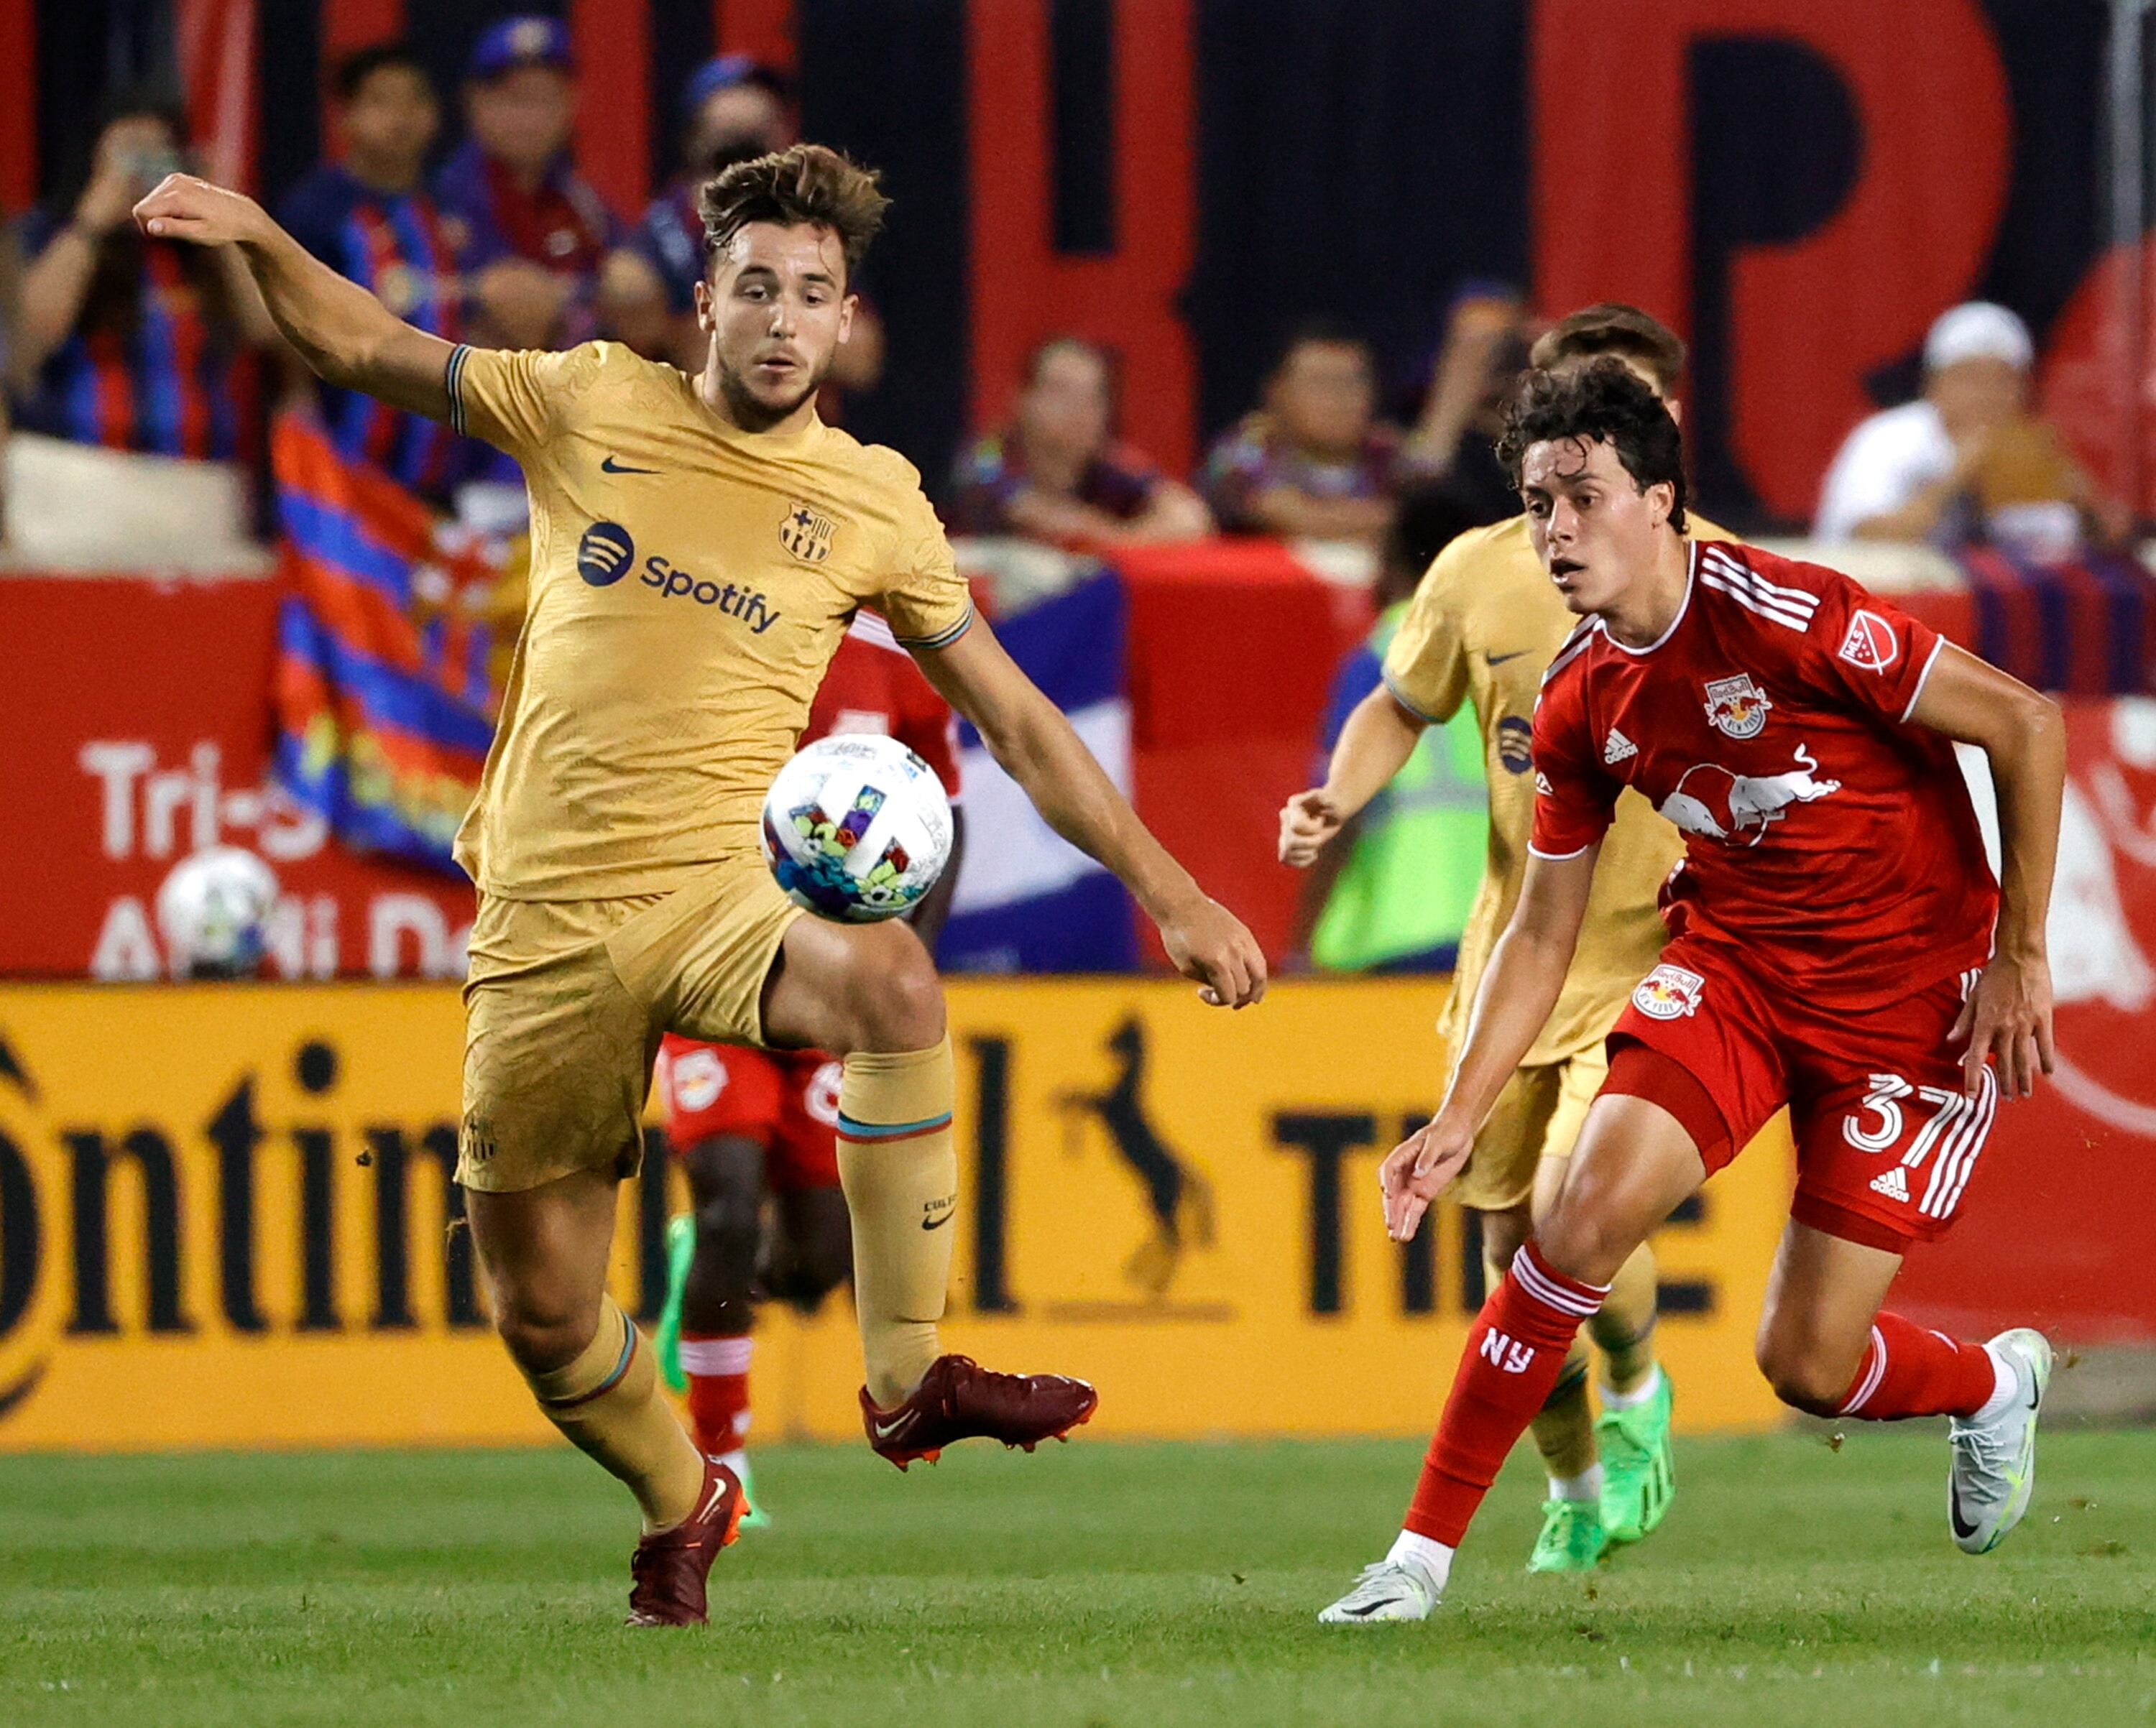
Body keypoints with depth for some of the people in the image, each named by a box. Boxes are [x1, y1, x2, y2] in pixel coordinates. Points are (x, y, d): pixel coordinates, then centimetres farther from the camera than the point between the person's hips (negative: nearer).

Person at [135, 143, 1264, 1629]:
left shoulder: (873, 503, 4)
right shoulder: (593, 407, 4)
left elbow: (1016, 721, 10)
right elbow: (360, 344, 13)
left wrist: (1171, 893, 8)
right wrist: (257, 237, -6)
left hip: (721, 893, -1)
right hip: (547, 924, 1)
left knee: (891, 981, -35)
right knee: (540, 1309, 2)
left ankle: (910, 1379, -26)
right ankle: (681, 1508, 33)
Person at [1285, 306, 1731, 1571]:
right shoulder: (1478, 574, -1)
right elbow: (1403, 707, 15)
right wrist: (1340, 799, -4)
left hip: (1656, 959, -4)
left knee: (1572, 1208, -21)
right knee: (1512, 1246, 7)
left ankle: (1639, 1392, 12)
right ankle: (1578, 1492, 31)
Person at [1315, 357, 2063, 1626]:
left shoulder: (1782, 616, -23)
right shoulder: (1579, 706, -3)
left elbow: (2027, 725, -18)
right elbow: (1544, 932, 7)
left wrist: (2019, 954, -15)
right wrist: (1459, 1119, -1)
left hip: (1911, 997, -5)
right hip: (1733, 962, 5)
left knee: (1808, 1365, -5)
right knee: (1592, 1206, -19)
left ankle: (1997, 1382, 32)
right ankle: (1424, 1552, -11)